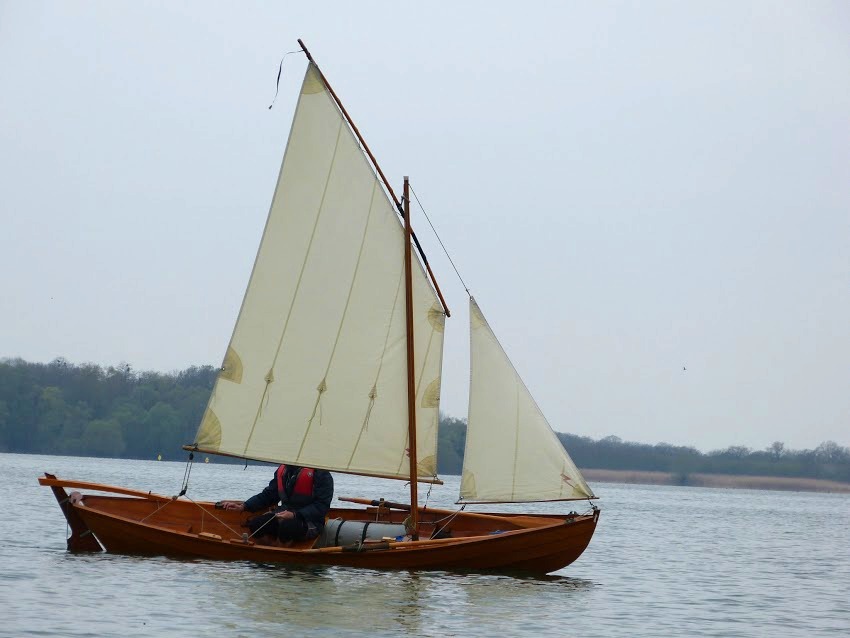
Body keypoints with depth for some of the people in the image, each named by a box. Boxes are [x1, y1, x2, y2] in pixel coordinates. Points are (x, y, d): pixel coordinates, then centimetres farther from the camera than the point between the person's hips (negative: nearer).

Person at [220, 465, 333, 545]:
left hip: (309, 521, -7)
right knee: (255, 524, -19)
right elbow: (268, 495, 20)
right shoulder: (282, 470, 13)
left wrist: (295, 515, -25)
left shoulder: (320, 473, -10)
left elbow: (321, 506, -15)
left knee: (287, 526, -38)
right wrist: (243, 507, 7)